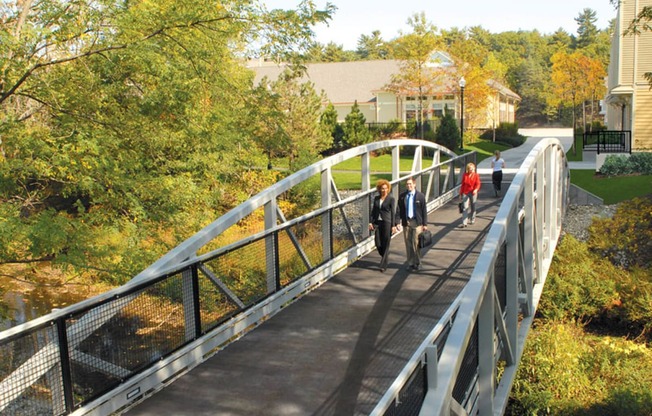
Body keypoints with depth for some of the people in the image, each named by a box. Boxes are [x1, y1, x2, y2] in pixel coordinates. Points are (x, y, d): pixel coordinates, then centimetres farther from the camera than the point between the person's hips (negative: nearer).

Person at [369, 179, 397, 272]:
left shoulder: (391, 199, -4)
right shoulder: (376, 198, 9)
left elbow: (393, 213, -6)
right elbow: (373, 211, 13)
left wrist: (393, 225, -10)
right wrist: (370, 222, 4)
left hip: (387, 223, -4)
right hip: (377, 222, 5)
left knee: (385, 244, -3)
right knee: (378, 243, 3)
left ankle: (383, 265, 3)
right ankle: (385, 254, 33)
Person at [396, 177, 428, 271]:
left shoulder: (420, 196, -2)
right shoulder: (402, 196, 4)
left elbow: (424, 211, 0)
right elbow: (399, 210, 6)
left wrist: (425, 224, -2)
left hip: (417, 222, -3)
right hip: (406, 222, 3)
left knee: (416, 244, -5)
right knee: (408, 244, 6)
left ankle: (417, 263, 10)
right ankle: (410, 263, 16)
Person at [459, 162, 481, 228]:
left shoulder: (476, 175, -2)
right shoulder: (464, 175, 3)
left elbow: (478, 184, -8)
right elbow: (462, 185, 8)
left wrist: (476, 189, -30)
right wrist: (461, 194, 9)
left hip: (473, 193, 0)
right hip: (465, 193, 0)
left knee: (473, 207, 12)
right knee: (465, 208, -8)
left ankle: (473, 219, 35)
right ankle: (464, 223, -12)